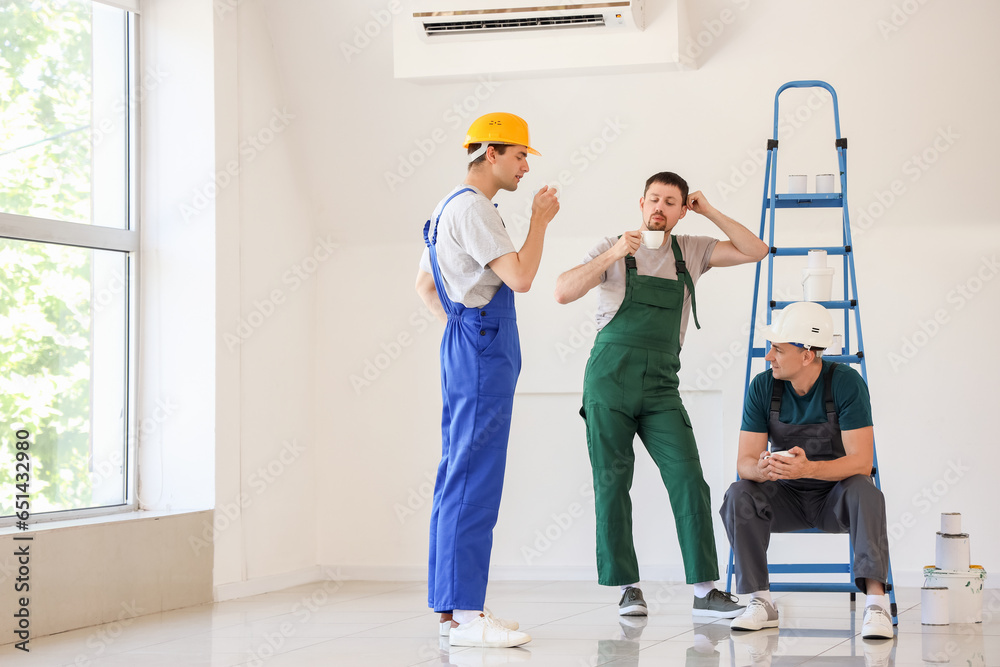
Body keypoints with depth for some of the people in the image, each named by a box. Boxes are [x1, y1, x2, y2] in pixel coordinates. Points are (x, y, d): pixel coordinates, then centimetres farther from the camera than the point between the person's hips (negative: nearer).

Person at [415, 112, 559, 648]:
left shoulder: (451, 208, 19)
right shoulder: (472, 209, -14)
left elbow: (425, 285, 27)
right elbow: (520, 277, -21)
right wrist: (540, 220, -9)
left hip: (464, 348, 11)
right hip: (483, 352, -11)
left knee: (458, 479, 11)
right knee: (474, 483, -12)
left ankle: (450, 605, 14)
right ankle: (464, 615, -12)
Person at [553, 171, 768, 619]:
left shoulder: (690, 251, 12)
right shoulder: (613, 249, 4)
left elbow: (755, 251, 7)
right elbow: (564, 292, -8)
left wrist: (709, 211, 3)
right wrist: (612, 256, -18)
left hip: (661, 385, 2)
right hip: (610, 377, -2)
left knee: (688, 478, -8)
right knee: (612, 482, -2)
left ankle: (705, 590, -8)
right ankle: (627, 588, 5)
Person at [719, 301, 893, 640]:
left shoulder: (846, 383, -20)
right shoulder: (763, 387, -11)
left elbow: (861, 462, -26)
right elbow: (744, 462, -13)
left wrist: (809, 468, -44)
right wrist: (762, 469, -39)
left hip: (836, 494, -3)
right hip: (787, 497, 3)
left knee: (865, 492, -35)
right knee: (738, 495, -26)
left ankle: (876, 603, -39)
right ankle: (761, 603, -18)